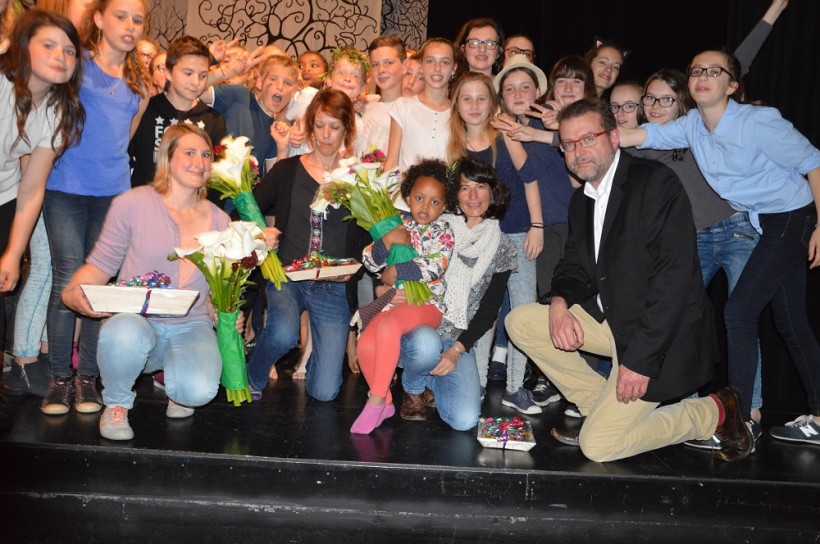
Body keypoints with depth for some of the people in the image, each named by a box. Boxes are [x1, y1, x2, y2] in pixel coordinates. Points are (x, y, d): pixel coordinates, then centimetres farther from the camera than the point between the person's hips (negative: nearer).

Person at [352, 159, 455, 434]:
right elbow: (369, 262, 7)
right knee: (366, 345, -21)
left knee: (388, 325, -35)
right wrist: (387, 240, -11)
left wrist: (395, 272, -11)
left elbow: (435, 267, -15)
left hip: (427, 303, -4)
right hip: (394, 300, 4)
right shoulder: (397, 227, 13)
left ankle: (376, 400, -24)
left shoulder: (443, 232, 2)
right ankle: (385, 403, 2)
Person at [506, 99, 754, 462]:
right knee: (519, 322, -2)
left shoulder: (656, 183, -16)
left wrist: (641, 357, -26)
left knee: (597, 445, -13)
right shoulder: (581, 200, 10)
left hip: (660, 336, -8)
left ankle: (714, 412, 8)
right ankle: (601, 407, 8)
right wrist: (558, 303, -13)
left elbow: (674, 276, -23)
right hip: (609, 319, 8)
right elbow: (574, 267, 12)